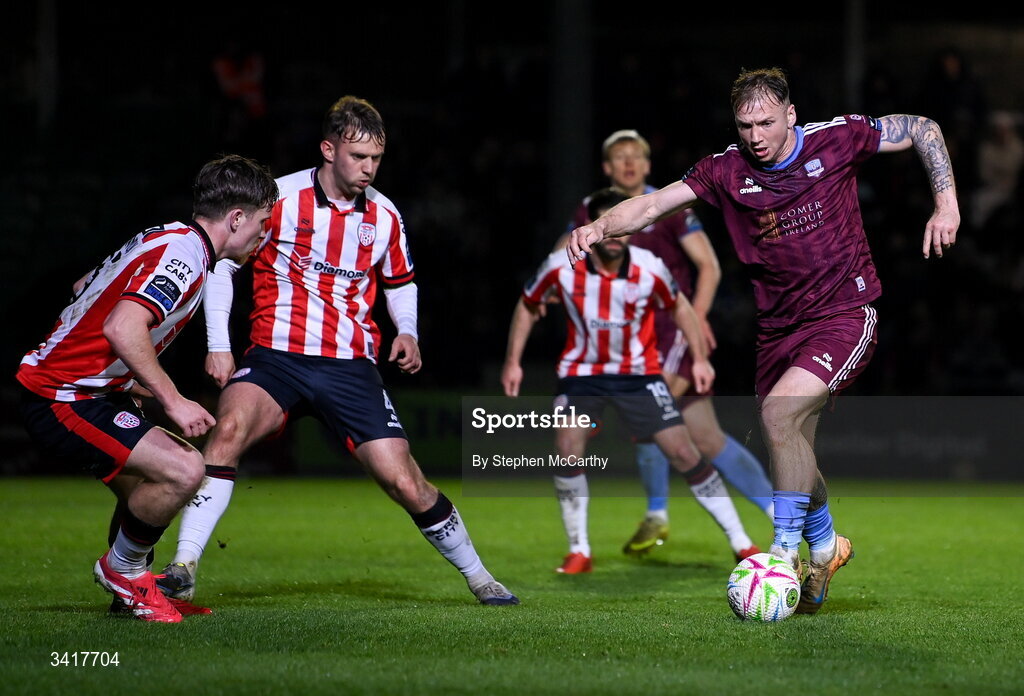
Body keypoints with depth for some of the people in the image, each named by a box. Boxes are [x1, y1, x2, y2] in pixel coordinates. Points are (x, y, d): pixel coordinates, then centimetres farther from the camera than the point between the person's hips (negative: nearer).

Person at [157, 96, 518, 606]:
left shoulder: (384, 216, 8)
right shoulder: (279, 199, -4)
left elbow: (401, 282, 25)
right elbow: (222, 262, 3)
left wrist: (407, 332, 4)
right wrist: (218, 345, -5)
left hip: (351, 367, 2)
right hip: (276, 355, -2)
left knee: (404, 482, -5)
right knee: (230, 428, -31)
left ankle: (477, 576, 17)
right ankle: (182, 569, -28)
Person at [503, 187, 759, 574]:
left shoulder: (649, 270, -17)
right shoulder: (560, 267, -16)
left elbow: (678, 306, 4)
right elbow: (528, 305, 4)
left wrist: (699, 358, 1)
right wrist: (513, 361, 1)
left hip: (638, 372, -1)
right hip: (581, 371, 1)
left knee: (683, 453, -8)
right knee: (568, 451, -18)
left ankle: (741, 545, 2)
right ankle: (579, 552, 0)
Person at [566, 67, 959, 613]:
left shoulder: (836, 139, -9)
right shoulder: (726, 170, -4)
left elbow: (923, 130, 2)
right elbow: (652, 204, -11)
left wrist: (946, 204, -7)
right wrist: (600, 226, -29)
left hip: (845, 316, -4)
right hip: (778, 327, 4)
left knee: (780, 409, -26)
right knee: (793, 453, 10)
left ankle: (786, 549, -14)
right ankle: (824, 547, 39)